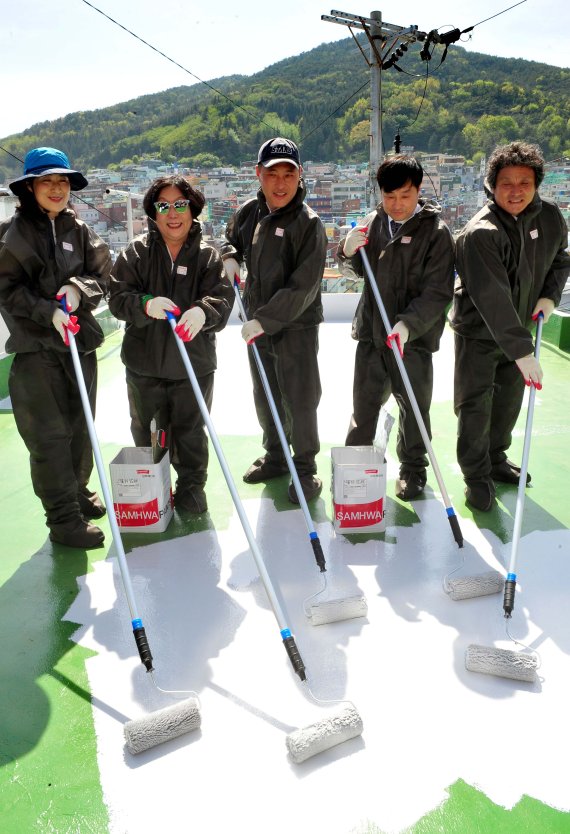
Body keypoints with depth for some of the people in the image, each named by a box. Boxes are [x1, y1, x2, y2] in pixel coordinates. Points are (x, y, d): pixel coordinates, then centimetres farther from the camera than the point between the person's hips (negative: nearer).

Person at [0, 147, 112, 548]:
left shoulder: (79, 231, 10)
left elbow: (102, 276, 5)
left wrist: (79, 289, -15)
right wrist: (48, 312, -19)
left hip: (80, 340, 5)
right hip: (35, 346, -4)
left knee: (80, 426, 14)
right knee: (50, 435, -6)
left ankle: (78, 492, 33)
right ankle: (64, 519, 3)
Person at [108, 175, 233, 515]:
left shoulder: (208, 255, 0)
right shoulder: (137, 252, 0)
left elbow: (222, 297, -11)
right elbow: (118, 296, -7)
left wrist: (203, 311, -34)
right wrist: (146, 305, -29)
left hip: (194, 362, -1)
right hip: (144, 362, 1)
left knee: (190, 430, 10)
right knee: (147, 431, 15)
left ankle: (192, 485, 30)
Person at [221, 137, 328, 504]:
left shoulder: (308, 223, -17)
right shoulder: (249, 212, 3)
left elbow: (303, 288, -22)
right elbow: (231, 238, 25)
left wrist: (265, 320, -24)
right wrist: (230, 257, 2)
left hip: (296, 328, -6)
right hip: (257, 325, 7)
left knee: (300, 402, 0)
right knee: (265, 399, 18)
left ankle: (305, 469, 19)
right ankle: (275, 457, 37)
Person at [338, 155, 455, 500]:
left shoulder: (436, 231, -11)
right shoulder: (374, 222, 3)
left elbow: (438, 292, -16)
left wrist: (408, 324, -30)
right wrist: (350, 251, -5)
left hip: (413, 337, -4)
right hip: (371, 331, 4)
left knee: (414, 406, 10)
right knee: (365, 402, 16)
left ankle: (413, 468, 30)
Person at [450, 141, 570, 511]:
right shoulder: (480, 233, -26)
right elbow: (492, 299, -32)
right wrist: (522, 351, -35)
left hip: (520, 328, 6)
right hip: (479, 332, -6)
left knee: (509, 400, 17)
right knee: (475, 405, -3)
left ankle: (496, 458, 37)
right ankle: (477, 477, 13)